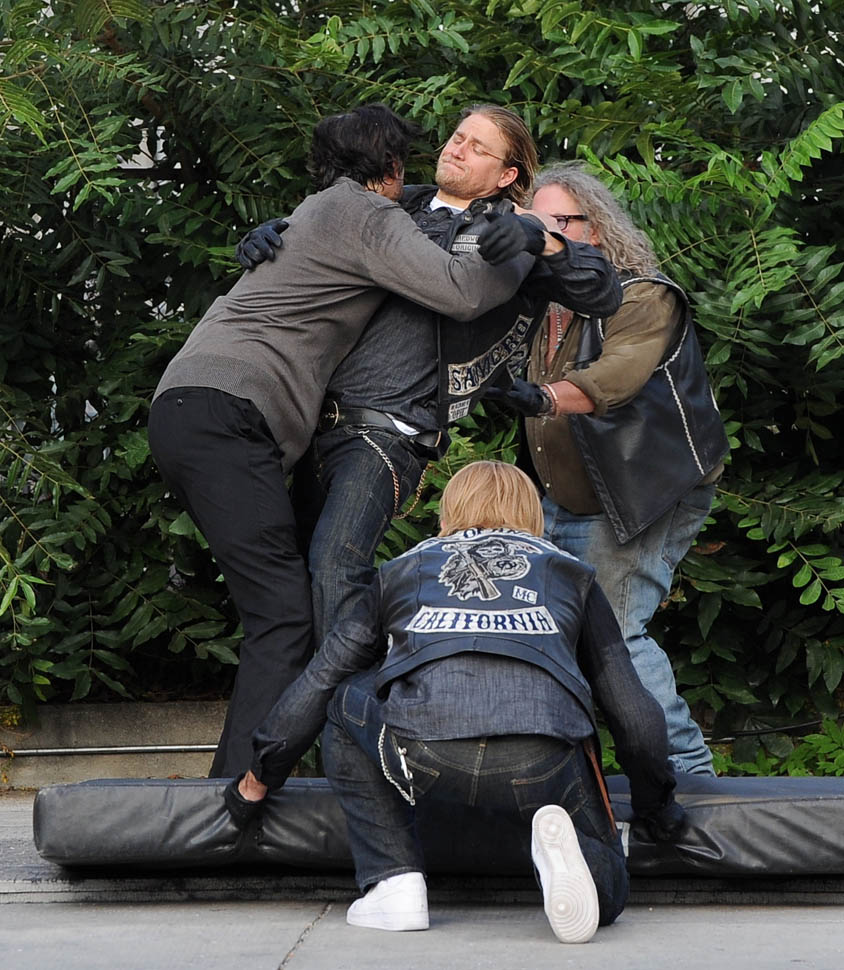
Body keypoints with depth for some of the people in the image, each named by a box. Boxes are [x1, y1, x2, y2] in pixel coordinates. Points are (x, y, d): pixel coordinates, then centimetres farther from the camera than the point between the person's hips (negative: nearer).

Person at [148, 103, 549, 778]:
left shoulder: (314, 212, 30)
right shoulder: (366, 215, 0)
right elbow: (459, 291, -12)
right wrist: (526, 244, 5)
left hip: (185, 413, 10)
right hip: (222, 411, -10)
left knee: (281, 606, 9)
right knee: (284, 614, -16)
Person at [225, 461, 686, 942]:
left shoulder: (405, 568, 33)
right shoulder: (570, 572, 33)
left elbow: (318, 681, 38)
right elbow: (633, 709, 32)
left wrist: (259, 778, 50)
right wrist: (658, 807, 47)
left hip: (424, 749, 0)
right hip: (544, 759, 0)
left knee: (344, 705, 33)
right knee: (605, 894, 23)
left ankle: (394, 878, 17)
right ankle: (567, 849, -13)